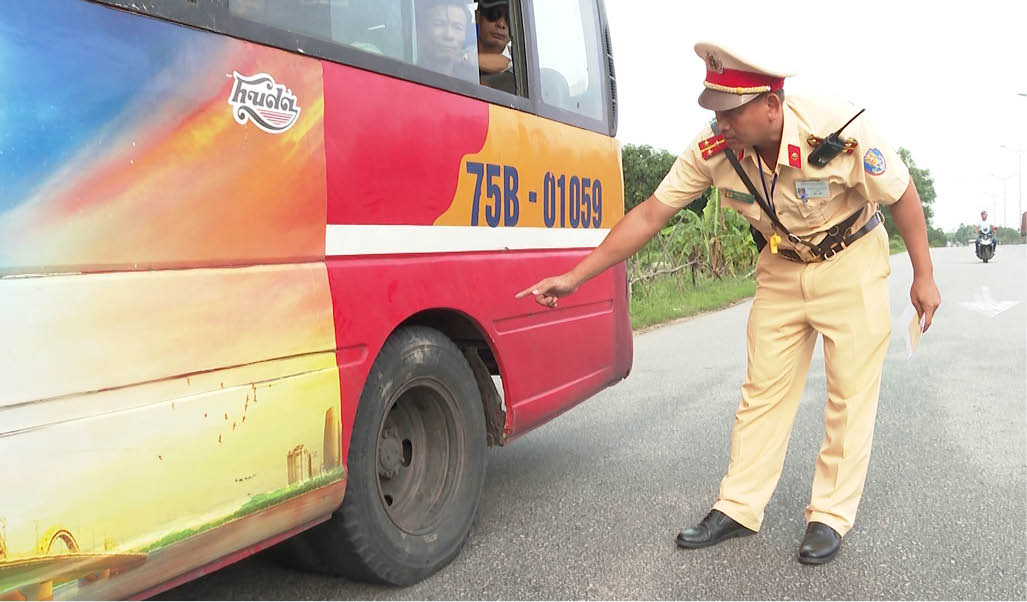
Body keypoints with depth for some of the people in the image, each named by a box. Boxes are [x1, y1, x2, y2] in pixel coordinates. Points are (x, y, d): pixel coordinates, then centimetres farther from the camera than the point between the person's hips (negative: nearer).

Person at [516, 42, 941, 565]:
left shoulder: (840, 132, -31)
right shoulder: (714, 149, -21)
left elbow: (903, 194, -15)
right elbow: (649, 215, -17)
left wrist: (923, 277, -8)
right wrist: (575, 277, -19)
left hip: (850, 262, -3)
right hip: (782, 267, 3)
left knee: (850, 395, 0)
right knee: (763, 389, 5)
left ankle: (831, 517, 14)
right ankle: (738, 508, 14)